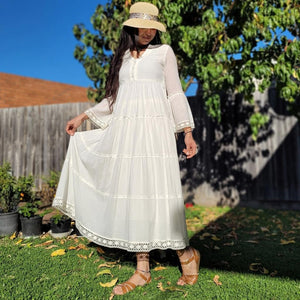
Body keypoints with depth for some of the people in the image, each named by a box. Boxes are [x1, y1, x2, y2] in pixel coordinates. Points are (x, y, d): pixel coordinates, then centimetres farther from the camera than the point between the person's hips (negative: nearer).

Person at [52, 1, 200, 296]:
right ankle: (142, 270, 10)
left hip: (154, 129, -4)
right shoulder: (122, 56, 21)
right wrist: (83, 116, 22)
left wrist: (188, 132, -3)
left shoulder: (164, 52, 12)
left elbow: (175, 94, 6)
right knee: (131, 194, 0)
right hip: (124, 131, 4)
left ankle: (186, 255, 13)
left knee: (159, 193, -9)